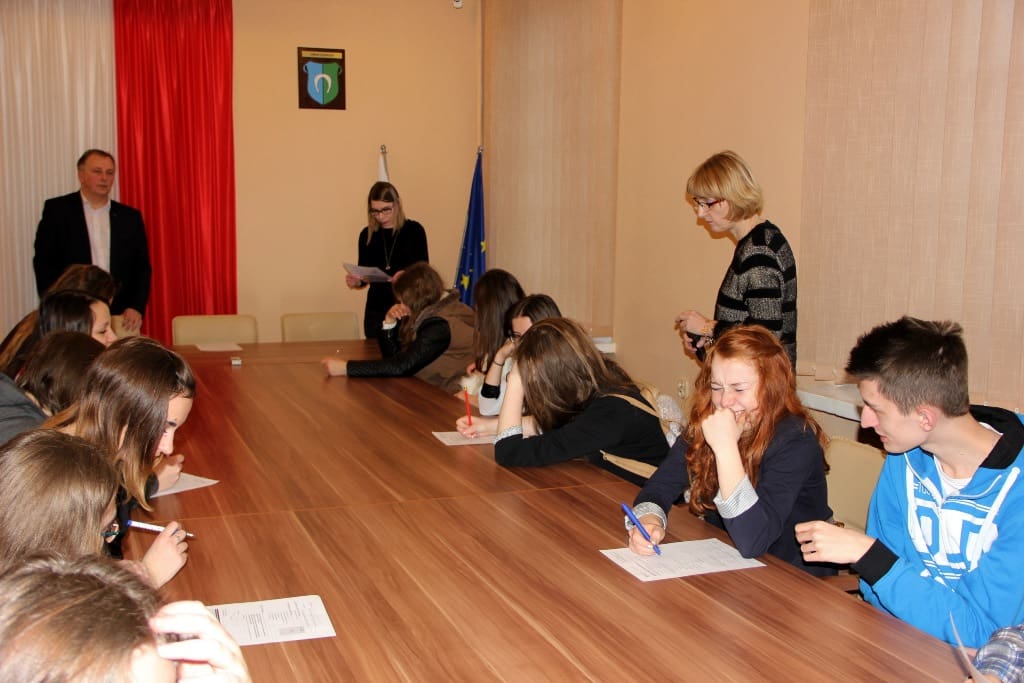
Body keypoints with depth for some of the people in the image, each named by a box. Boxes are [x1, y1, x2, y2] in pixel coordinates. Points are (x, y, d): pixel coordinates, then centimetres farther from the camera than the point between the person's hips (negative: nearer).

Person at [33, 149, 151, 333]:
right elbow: (44, 262, 2)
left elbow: (142, 267, 12)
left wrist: (137, 307, -2)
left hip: (121, 317, 2)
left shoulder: (130, 217, 13)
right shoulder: (57, 210, 6)